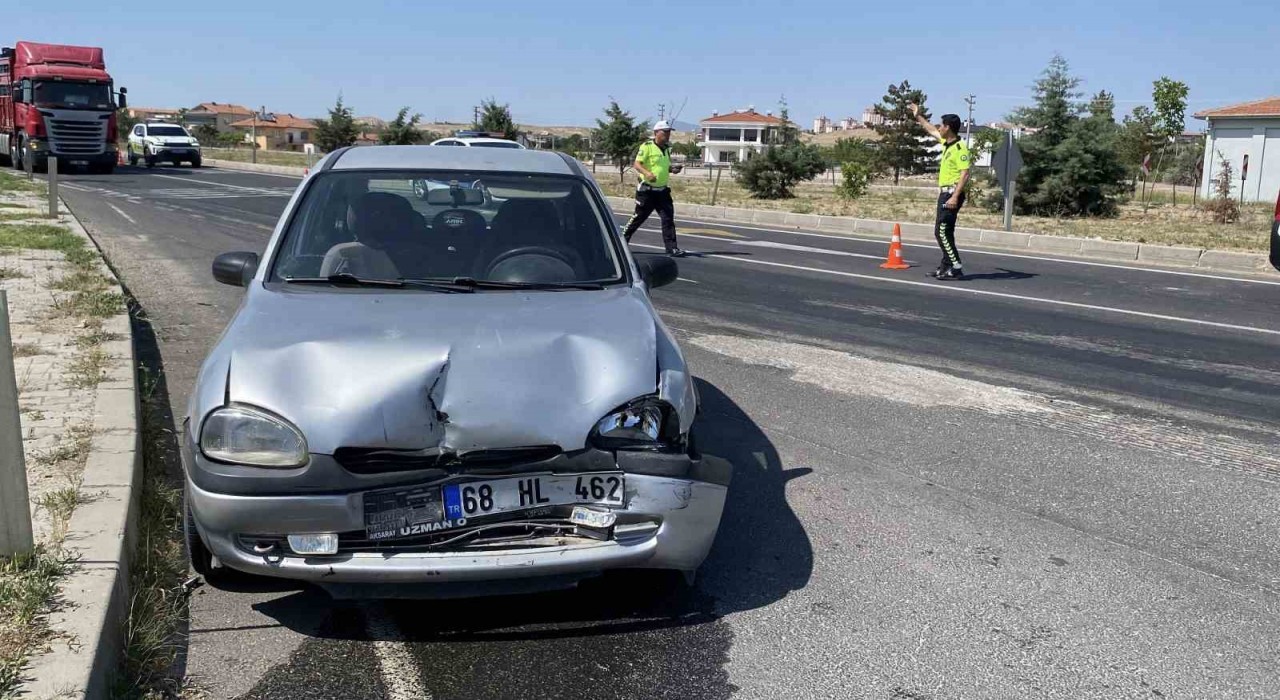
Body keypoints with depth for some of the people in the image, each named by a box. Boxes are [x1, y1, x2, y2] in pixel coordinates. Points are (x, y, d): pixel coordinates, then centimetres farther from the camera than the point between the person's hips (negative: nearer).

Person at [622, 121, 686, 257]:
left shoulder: (666, 149, 15)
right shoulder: (647, 147, -9)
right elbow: (637, 164, -16)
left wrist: (673, 169, 5)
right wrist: (647, 173, -34)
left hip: (662, 190, 6)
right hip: (647, 190, -6)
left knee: (668, 218, -3)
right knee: (638, 217, 4)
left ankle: (672, 248, -3)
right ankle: (622, 239, 22)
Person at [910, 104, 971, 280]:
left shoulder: (960, 148, -15)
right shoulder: (947, 143, 12)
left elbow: (965, 174, -21)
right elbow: (932, 131, 32)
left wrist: (955, 197, -27)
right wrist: (918, 116, 40)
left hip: (952, 193, -10)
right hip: (944, 193, 10)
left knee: (942, 231, -14)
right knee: (944, 232, 13)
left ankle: (956, 268, -14)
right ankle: (946, 266, 21)